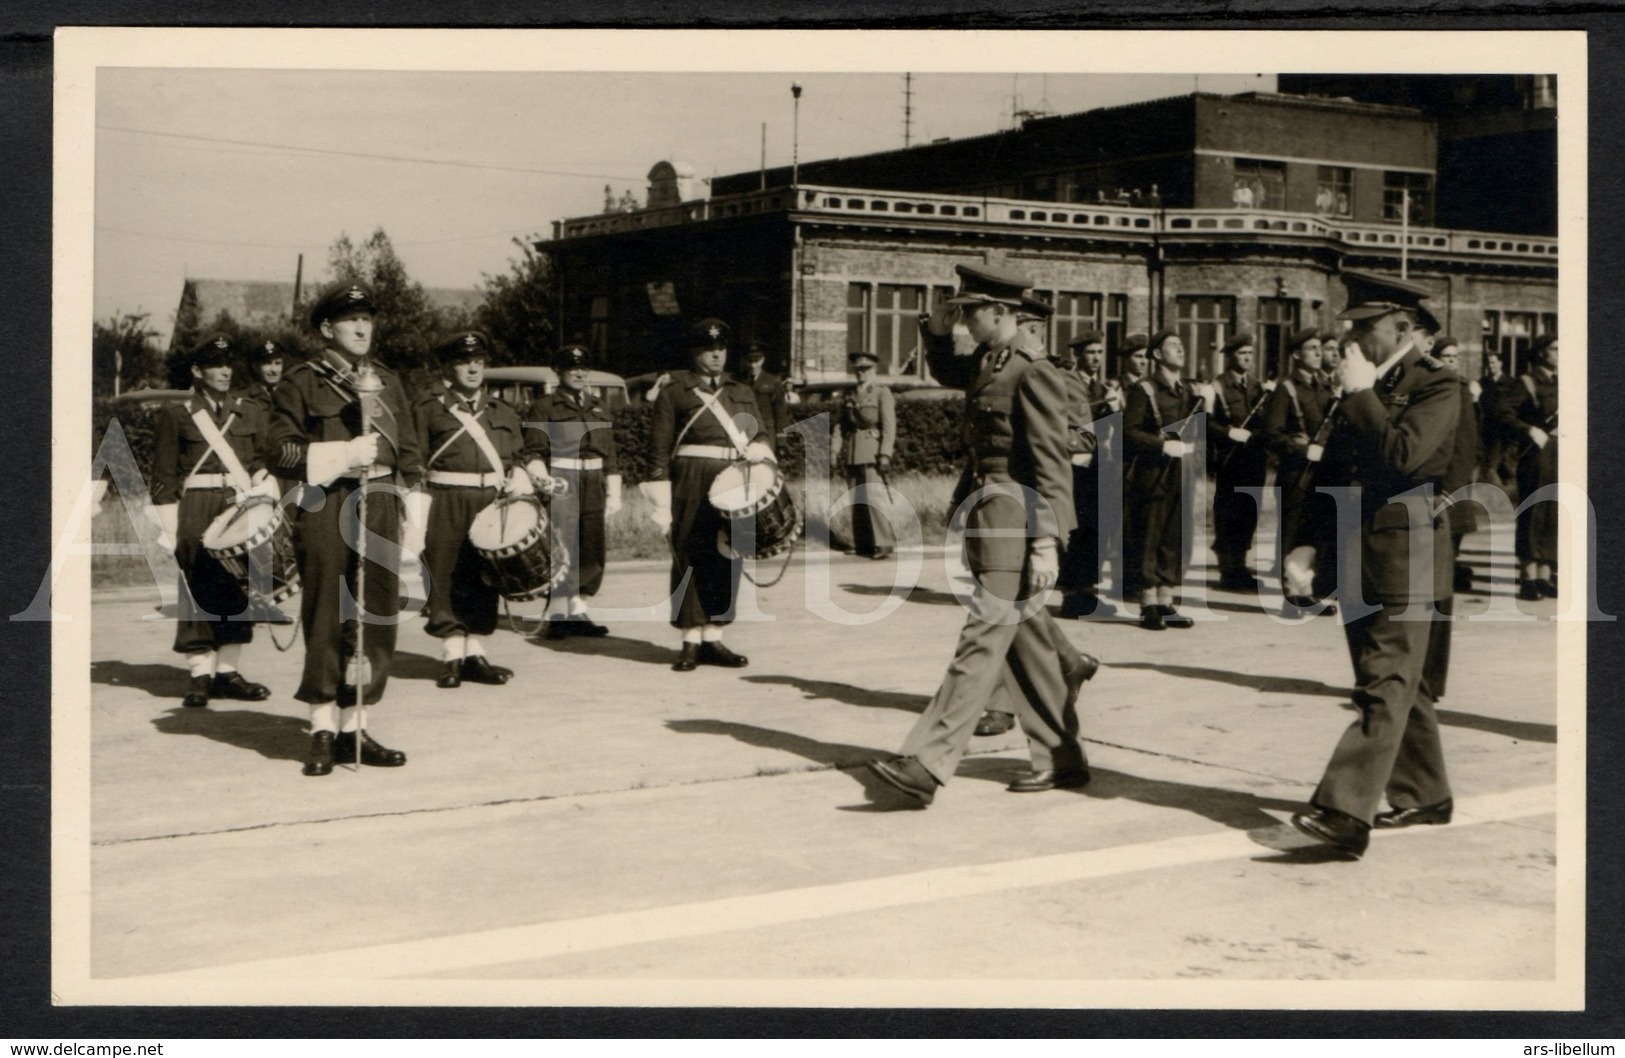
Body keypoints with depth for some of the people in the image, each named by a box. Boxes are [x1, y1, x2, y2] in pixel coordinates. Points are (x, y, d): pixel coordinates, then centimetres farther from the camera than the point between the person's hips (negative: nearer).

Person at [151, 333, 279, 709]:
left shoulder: (251, 412, 13)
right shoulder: (175, 415, 3)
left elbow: (263, 461, 14)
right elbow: (164, 476, 1)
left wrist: (264, 502, -3)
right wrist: (169, 529, -5)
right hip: (196, 512, -3)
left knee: (237, 590, 4)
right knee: (199, 590, -4)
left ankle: (228, 671, 11)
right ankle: (200, 674, 0)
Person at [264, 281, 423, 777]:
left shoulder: (388, 383, 18)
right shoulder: (302, 383, 3)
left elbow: (409, 452, 19)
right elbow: (278, 451, -4)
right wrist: (342, 454, -13)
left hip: (380, 510, 5)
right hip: (326, 510, -4)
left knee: (376, 618, 4)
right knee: (327, 620, -4)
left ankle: (355, 727, 13)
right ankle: (323, 731, 4)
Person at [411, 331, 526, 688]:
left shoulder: (503, 412, 15)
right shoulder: (428, 410, 2)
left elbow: (514, 464, 18)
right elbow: (413, 467, 0)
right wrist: (415, 519, -7)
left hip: (491, 506, 4)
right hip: (447, 507, -4)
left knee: (484, 581, 7)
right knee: (446, 580, -2)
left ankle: (476, 654, 15)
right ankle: (452, 656, 4)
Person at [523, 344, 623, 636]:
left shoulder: (599, 407, 18)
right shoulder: (544, 407, 2)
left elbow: (610, 453, 19)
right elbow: (534, 453, -4)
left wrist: (614, 494, 14)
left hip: (594, 487, 5)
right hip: (561, 485, -5)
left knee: (592, 553, 5)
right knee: (562, 549, -11)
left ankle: (578, 611, 14)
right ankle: (557, 615, -7)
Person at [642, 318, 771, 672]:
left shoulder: (743, 393, 19)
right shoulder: (675, 392, 5)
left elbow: (760, 432, 14)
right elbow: (660, 447, 0)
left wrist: (758, 449, -11)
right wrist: (661, 498, -7)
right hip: (692, 483, -4)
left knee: (726, 560, 5)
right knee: (691, 559, -3)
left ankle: (714, 638, 12)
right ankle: (691, 641, 2)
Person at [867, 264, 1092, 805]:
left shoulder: (1034, 373, -13)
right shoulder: (984, 364, 12)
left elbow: (1052, 464, -16)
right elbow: (946, 372, 36)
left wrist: (1047, 542, -22)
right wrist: (936, 328, 16)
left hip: (1015, 519, -9)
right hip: (986, 512, 9)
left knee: (982, 638, -10)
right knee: (1025, 642, 13)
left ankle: (928, 765, -13)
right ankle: (1062, 761, 23)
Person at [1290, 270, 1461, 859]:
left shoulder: (1437, 386, -8)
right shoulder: (1370, 387, 16)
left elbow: (1401, 456, -24)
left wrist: (1361, 394, -16)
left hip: (1407, 563, -8)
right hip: (1360, 558, 8)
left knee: (1385, 688, -12)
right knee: (1401, 687, 15)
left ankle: (1347, 813, -19)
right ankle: (1424, 796, 26)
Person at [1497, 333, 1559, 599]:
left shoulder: (1558, 383, 16)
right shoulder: (1526, 383, -5)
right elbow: (1504, 413, -17)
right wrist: (1529, 430, -24)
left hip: (1558, 457, 7)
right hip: (1537, 455, -7)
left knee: (1552, 516, 9)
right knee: (1533, 515, -4)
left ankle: (1544, 575, 15)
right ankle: (1528, 577, 0)